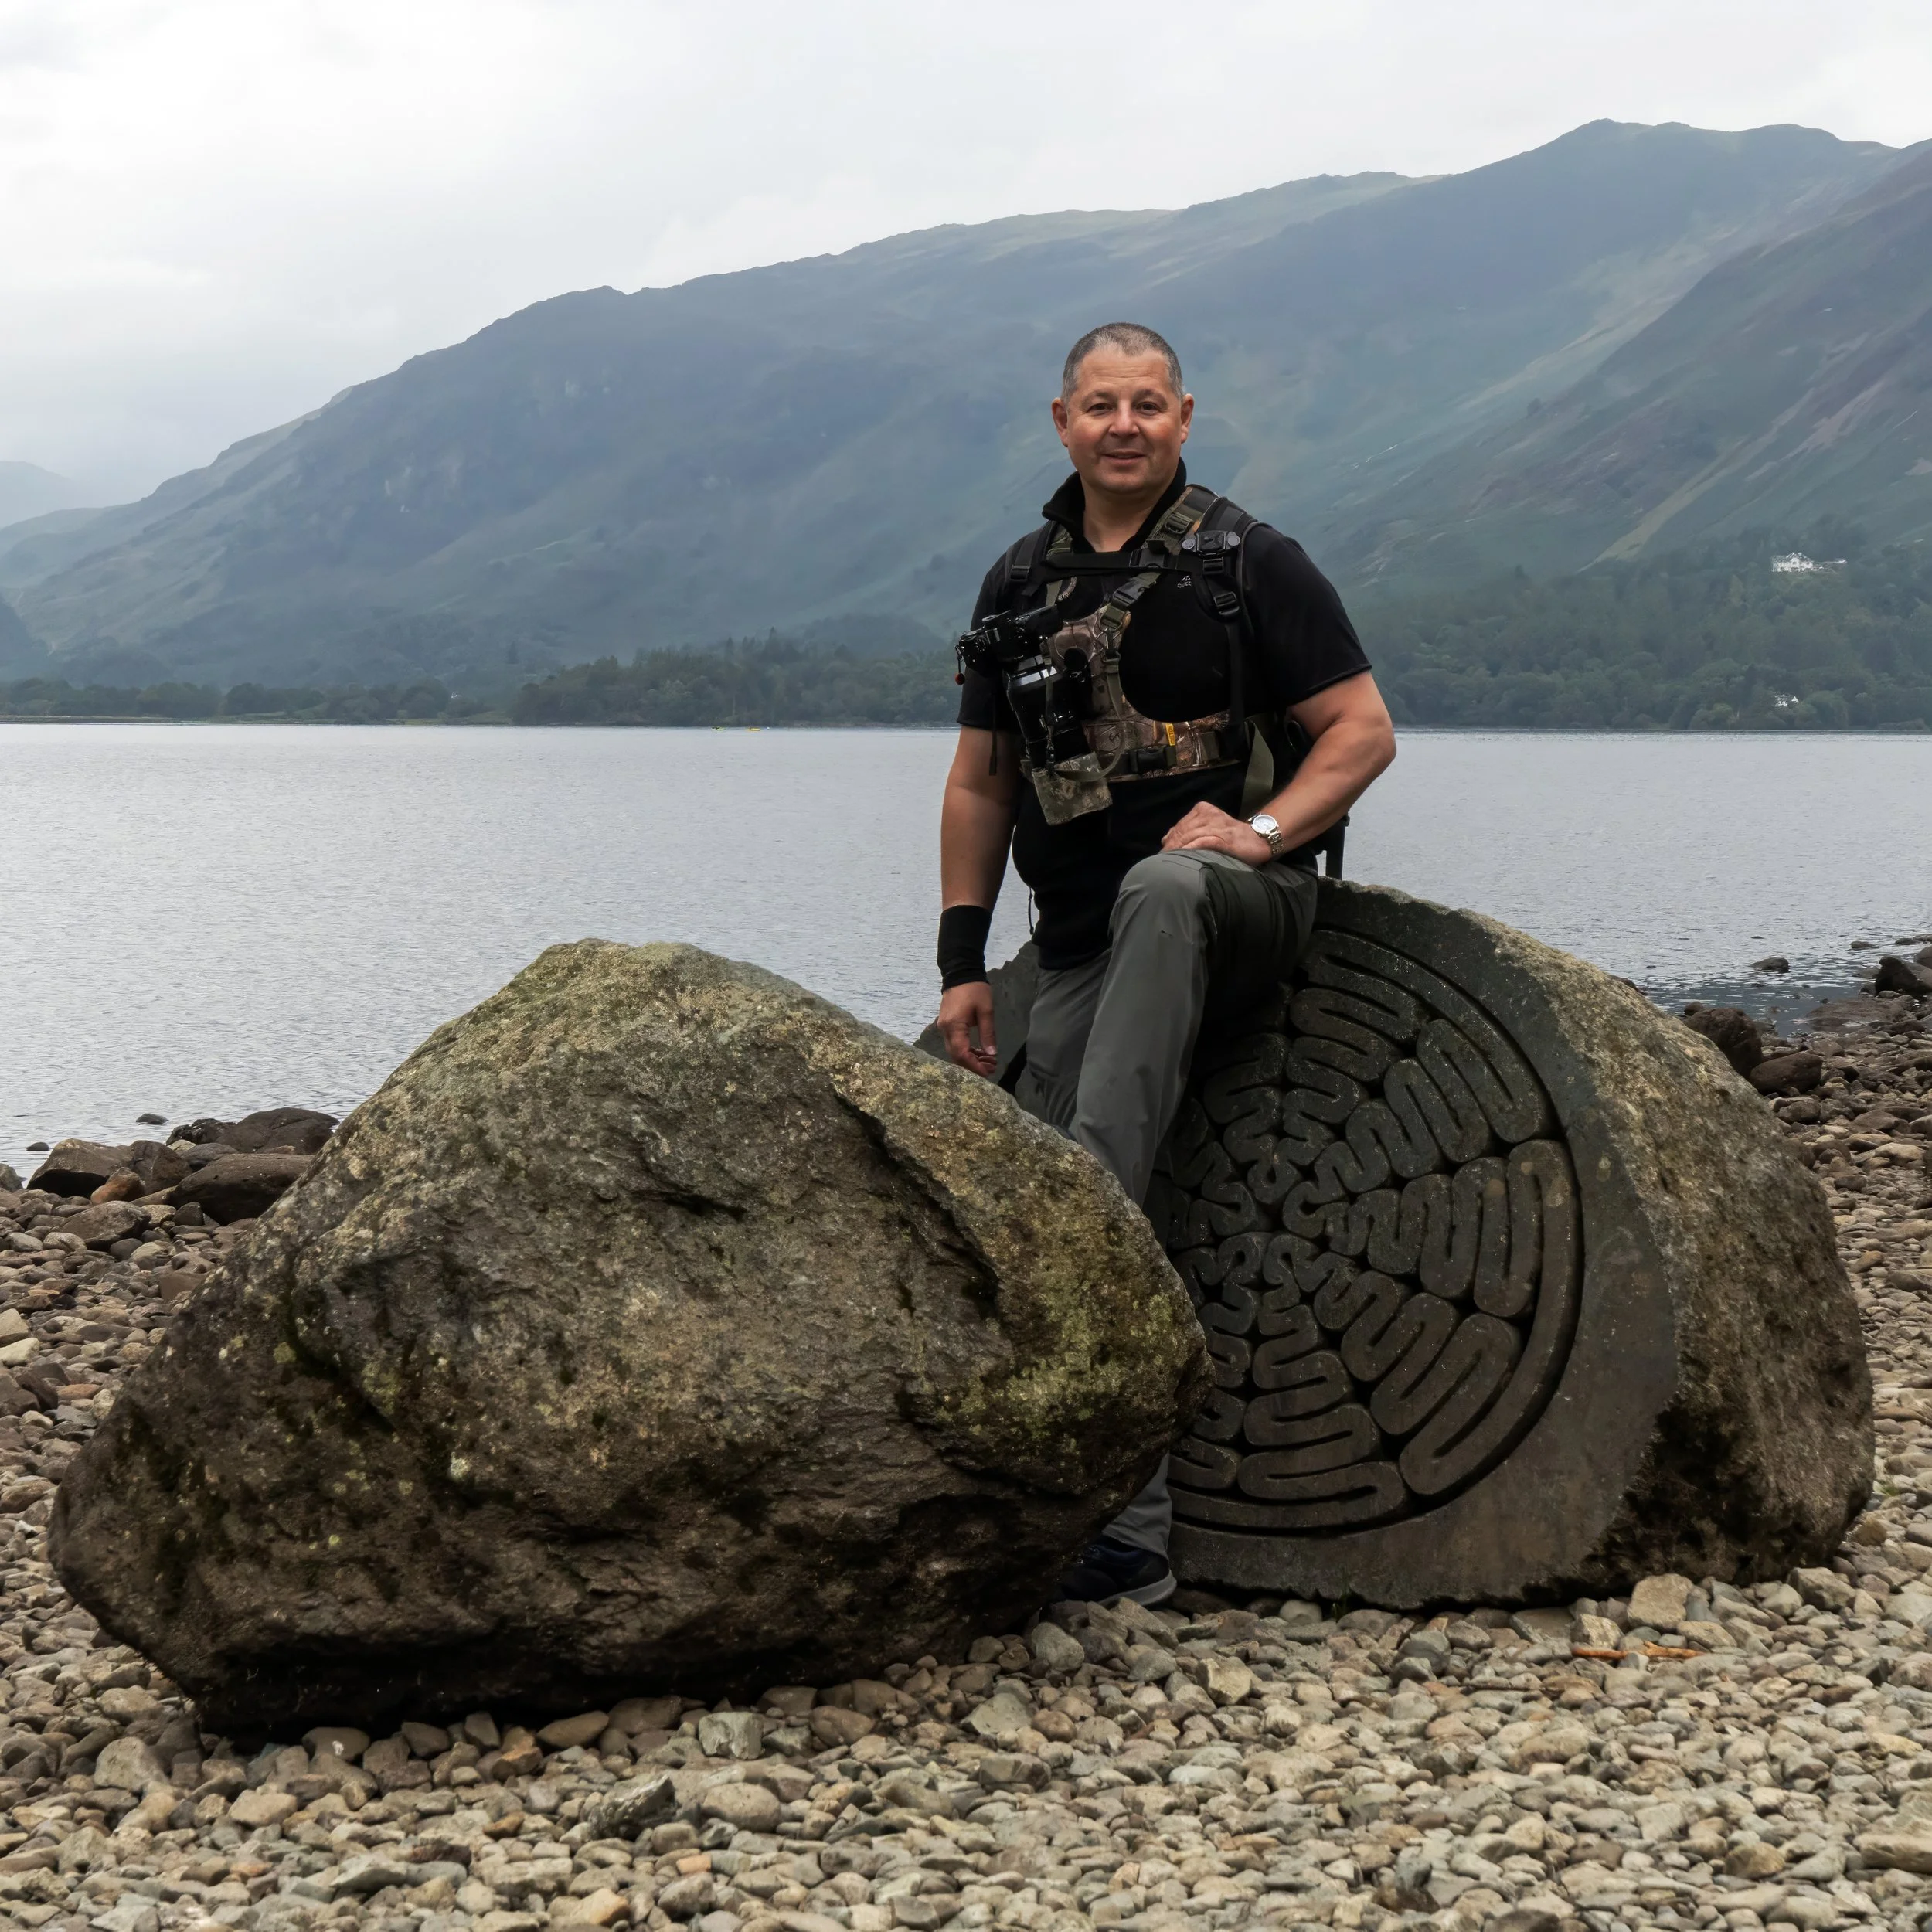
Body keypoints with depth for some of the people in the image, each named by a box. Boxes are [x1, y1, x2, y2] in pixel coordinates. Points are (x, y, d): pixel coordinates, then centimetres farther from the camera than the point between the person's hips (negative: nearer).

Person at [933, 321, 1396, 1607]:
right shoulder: (1020, 585, 13)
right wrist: (962, 960, 9)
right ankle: (1129, 1538, -2)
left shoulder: (1247, 564, 0)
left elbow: (1364, 729, -2)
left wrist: (1263, 829, -19)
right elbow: (980, 786, 17)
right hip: (1083, 946, 4)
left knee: (1160, 883, -41)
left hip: (1240, 901, -4)